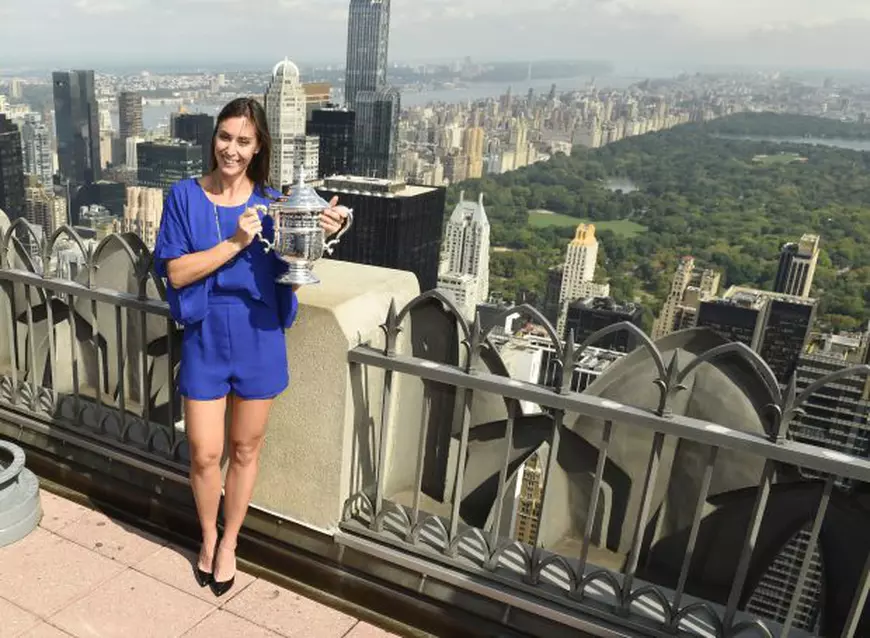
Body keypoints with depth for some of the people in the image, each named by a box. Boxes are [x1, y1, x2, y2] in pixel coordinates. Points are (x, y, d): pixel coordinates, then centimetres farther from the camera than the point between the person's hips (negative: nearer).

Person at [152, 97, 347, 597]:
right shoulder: (185, 196, -4)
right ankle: (208, 536, 36)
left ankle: (229, 542, 35)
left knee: (245, 450, 13)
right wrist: (236, 242, -22)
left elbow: (290, 277, -4)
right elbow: (176, 272, -12)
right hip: (206, 340, 0)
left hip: (258, 341, 1)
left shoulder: (271, 203, -2)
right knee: (205, 453, 7)